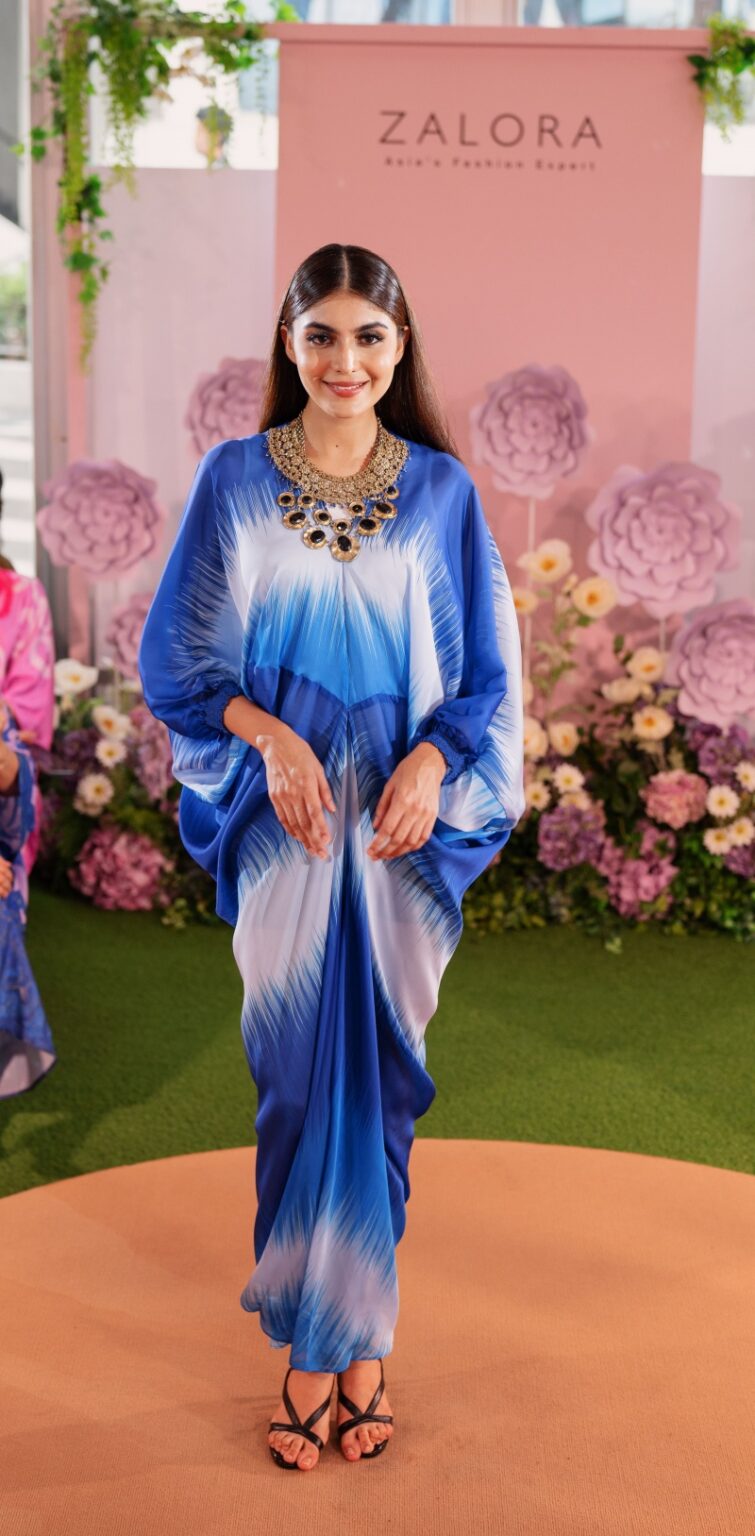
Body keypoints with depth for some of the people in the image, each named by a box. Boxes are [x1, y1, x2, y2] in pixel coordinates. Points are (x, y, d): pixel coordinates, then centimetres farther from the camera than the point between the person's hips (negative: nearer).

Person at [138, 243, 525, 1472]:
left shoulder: (441, 488, 4)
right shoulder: (234, 477, 3)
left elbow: (487, 670, 5)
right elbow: (177, 656, 3)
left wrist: (431, 761, -13)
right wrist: (270, 735, -13)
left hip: (402, 820, 1)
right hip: (281, 818, 0)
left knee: (376, 1070, 5)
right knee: (298, 1071, 2)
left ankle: (347, 1341, 20)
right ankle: (324, 1345, 15)